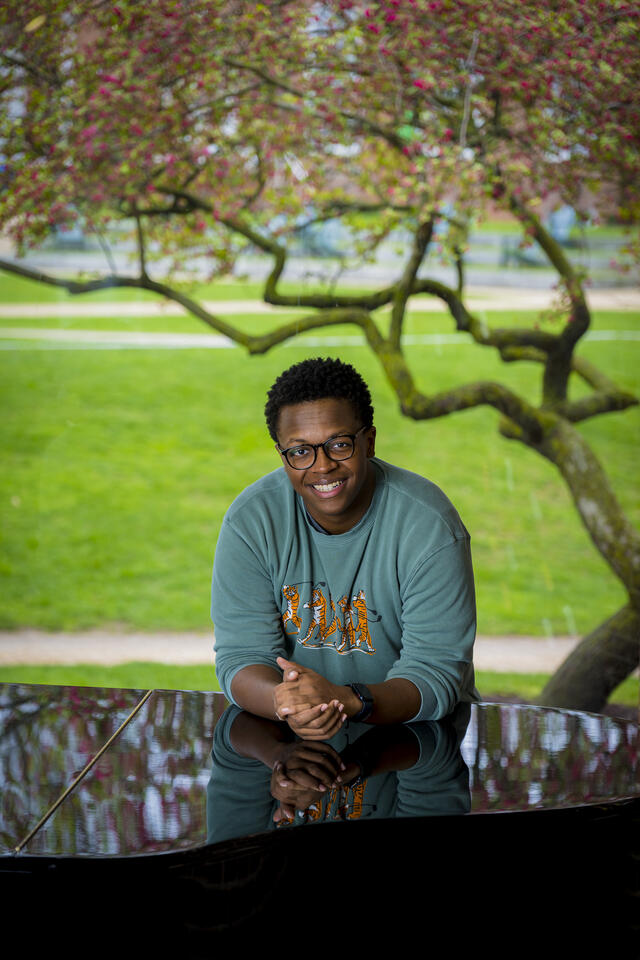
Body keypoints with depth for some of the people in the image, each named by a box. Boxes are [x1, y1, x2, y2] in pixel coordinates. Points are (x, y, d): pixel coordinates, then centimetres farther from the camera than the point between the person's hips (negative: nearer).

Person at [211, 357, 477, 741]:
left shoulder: (430, 526, -14)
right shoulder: (251, 522, -7)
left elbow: (437, 674, -17)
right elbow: (241, 657, -9)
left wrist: (348, 701, -35)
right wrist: (284, 701, -31)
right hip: (289, 738, 1)